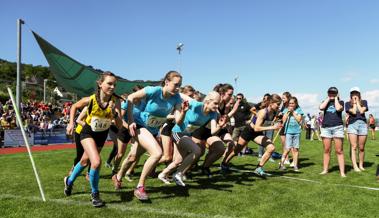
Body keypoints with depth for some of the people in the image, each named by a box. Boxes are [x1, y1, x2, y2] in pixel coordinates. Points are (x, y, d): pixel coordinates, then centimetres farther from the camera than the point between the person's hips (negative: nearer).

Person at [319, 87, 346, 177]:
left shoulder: (340, 102, 9)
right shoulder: (325, 102, 15)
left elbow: (338, 108, -14)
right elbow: (321, 107, -8)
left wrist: (336, 98, 0)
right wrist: (328, 98, 2)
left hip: (337, 127, -2)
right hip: (325, 128, 2)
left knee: (339, 151, -4)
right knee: (326, 150, 5)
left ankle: (342, 172, -3)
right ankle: (325, 170, 10)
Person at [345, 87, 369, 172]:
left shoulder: (364, 102, 14)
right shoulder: (348, 103, 9)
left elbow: (361, 111, -4)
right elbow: (353, 112, -7)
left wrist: (357, 102, 3)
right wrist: (354, 103, 2)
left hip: (363, 124, 2)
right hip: (352, 125, -1)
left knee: (361, 148, 4)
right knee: (354, 147, -8)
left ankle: (361, 165, 16)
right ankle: (355, 166, -8)